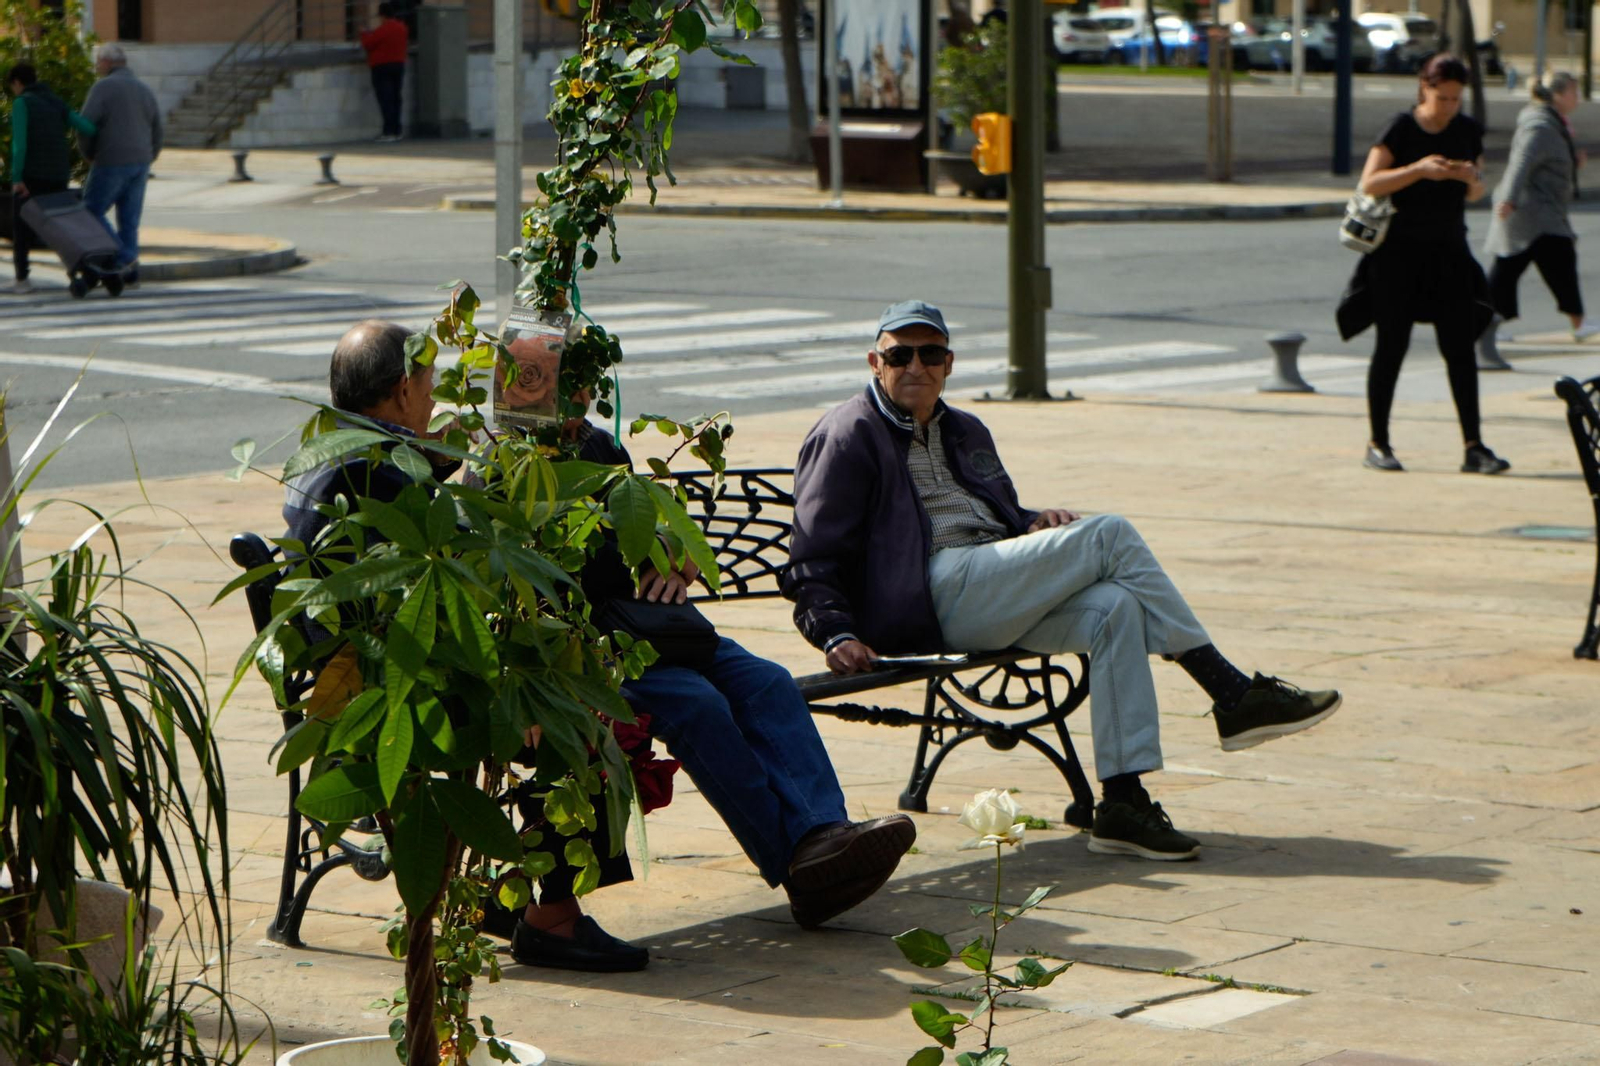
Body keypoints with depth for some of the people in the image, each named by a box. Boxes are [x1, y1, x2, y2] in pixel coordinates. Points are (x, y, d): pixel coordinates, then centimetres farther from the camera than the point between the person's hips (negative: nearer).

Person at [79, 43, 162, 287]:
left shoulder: (103, 87, -8)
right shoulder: (144, 90, 13)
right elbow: (157, 132, 15)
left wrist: (89, 155, 2)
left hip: (112, 162, -7)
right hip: (140, 162, 7)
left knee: (92, 212, 3)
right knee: (129, 218, 9)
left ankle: (124, 258, -9)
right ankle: (130, 273, 7)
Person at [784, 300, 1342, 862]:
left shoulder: (964, 432, 29)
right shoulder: (848, 435, 5)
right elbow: (813, 560, -1)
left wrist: (1034, 525, 11)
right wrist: (837, 634, -18)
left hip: (992, 600, 8)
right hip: (937, 590, -8)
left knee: (1114, 609, -23)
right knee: (1111, 534, -18)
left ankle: (1123, 803, -29)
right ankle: (1235, 696, -16)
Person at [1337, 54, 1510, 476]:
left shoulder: (1468, 131, 7)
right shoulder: (1401, 128, -6)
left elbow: (1476, 193, 14)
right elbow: (1369, 183, -12)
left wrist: (1471, 178, -10)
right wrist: (1418, 169, -24)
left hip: (1448, 252, 4)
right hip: (1398, 251, -4)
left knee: (1460, 349, -1)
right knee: (1392, 345, 0)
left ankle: (1473, 448, -1)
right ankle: (1378, 444, 9)